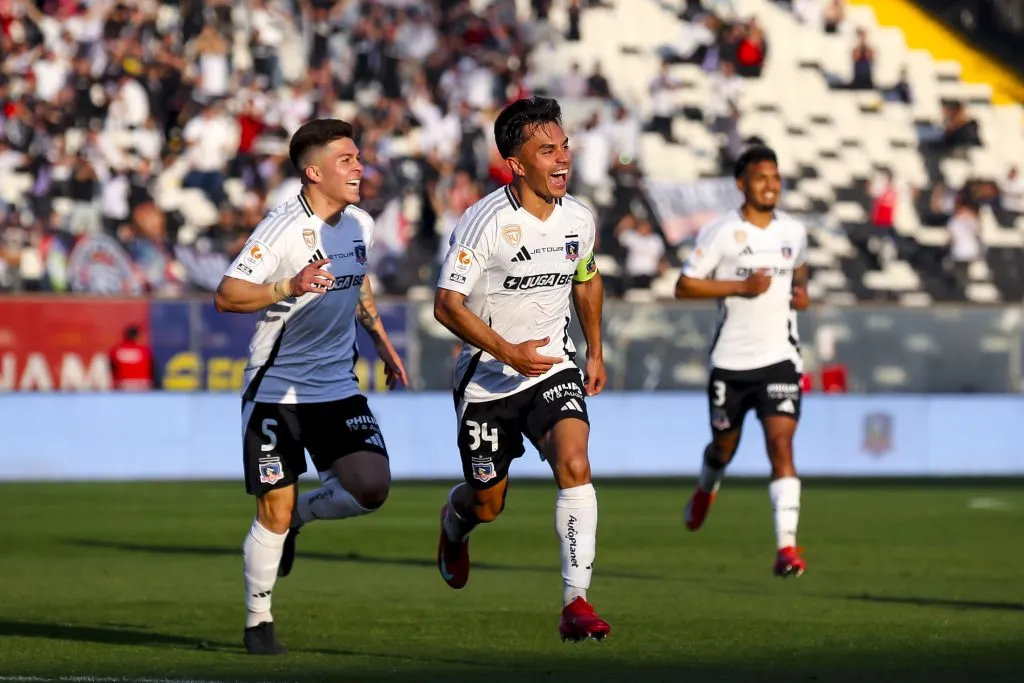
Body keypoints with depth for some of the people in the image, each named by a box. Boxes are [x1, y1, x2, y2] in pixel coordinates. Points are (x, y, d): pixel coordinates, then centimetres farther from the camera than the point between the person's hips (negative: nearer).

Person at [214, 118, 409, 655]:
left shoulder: (359, 224, 4)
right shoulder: (281, 231, -17)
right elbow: (226, 296, -22)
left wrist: (381, 340, 26)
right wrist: (290, 287, -34)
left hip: (338, 388, 5)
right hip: (276, 390, -5)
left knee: (371, 488, -11)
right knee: (273, 510, -4)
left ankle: (297, 515, 19)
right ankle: (258, 622, 14)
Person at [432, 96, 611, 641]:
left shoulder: (579, 219, -2)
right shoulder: (485, 222, -19)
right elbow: (447, 306, -19)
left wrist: (595, 352, 22)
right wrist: (508, 351, -28)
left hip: (554, 369, 3)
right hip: (487, 379, -3)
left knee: (574, 464, -24)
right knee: (487, 505, 10)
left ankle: (575, 602, -23)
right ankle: (453, 524, 51)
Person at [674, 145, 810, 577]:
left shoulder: (794, 232, 7)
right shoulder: (721, 233, -6)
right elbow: (684, 286, -8)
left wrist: (801, 292, 8)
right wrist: (740, 287, -17)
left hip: (779, 358, 1)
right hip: (731, 362, -1)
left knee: (781, 445, -16)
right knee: (723, 447, 15)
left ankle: (786, 545, -23)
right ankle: (706, 490, 52)